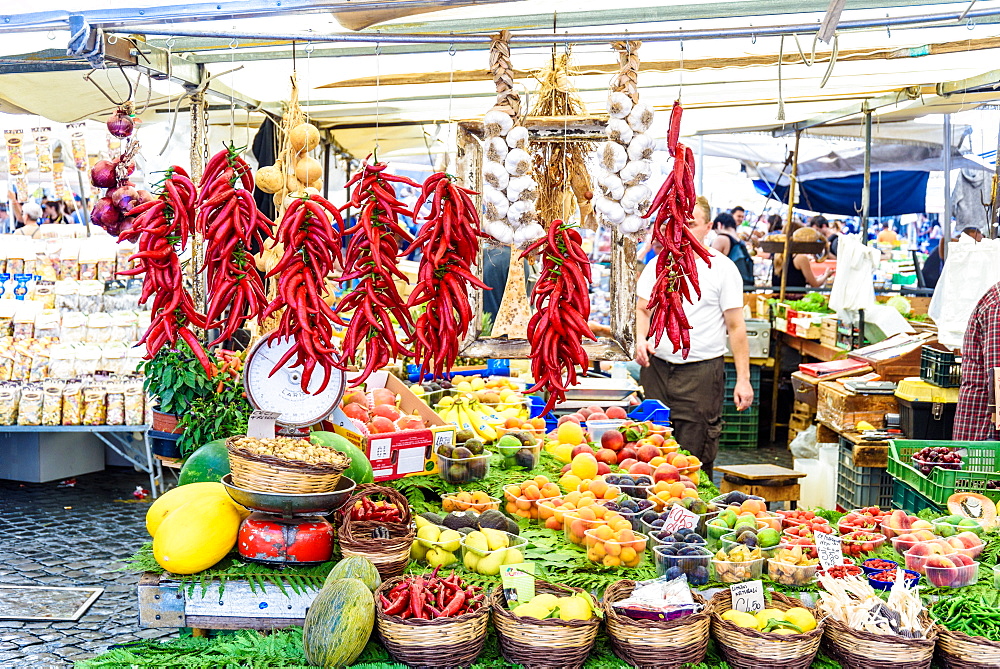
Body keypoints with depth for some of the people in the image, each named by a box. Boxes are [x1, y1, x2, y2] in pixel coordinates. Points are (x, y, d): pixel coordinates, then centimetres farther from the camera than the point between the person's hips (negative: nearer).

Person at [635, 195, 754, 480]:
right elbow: (643, 309, 16)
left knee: (694, 455, -2)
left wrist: (743, 379, -8)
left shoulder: (722, 268, -2)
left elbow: (736, 326, -2)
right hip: (656, 366, 4)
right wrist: (641, 339, -6)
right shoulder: (658, 264, 9)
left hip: (701, 370, -4)